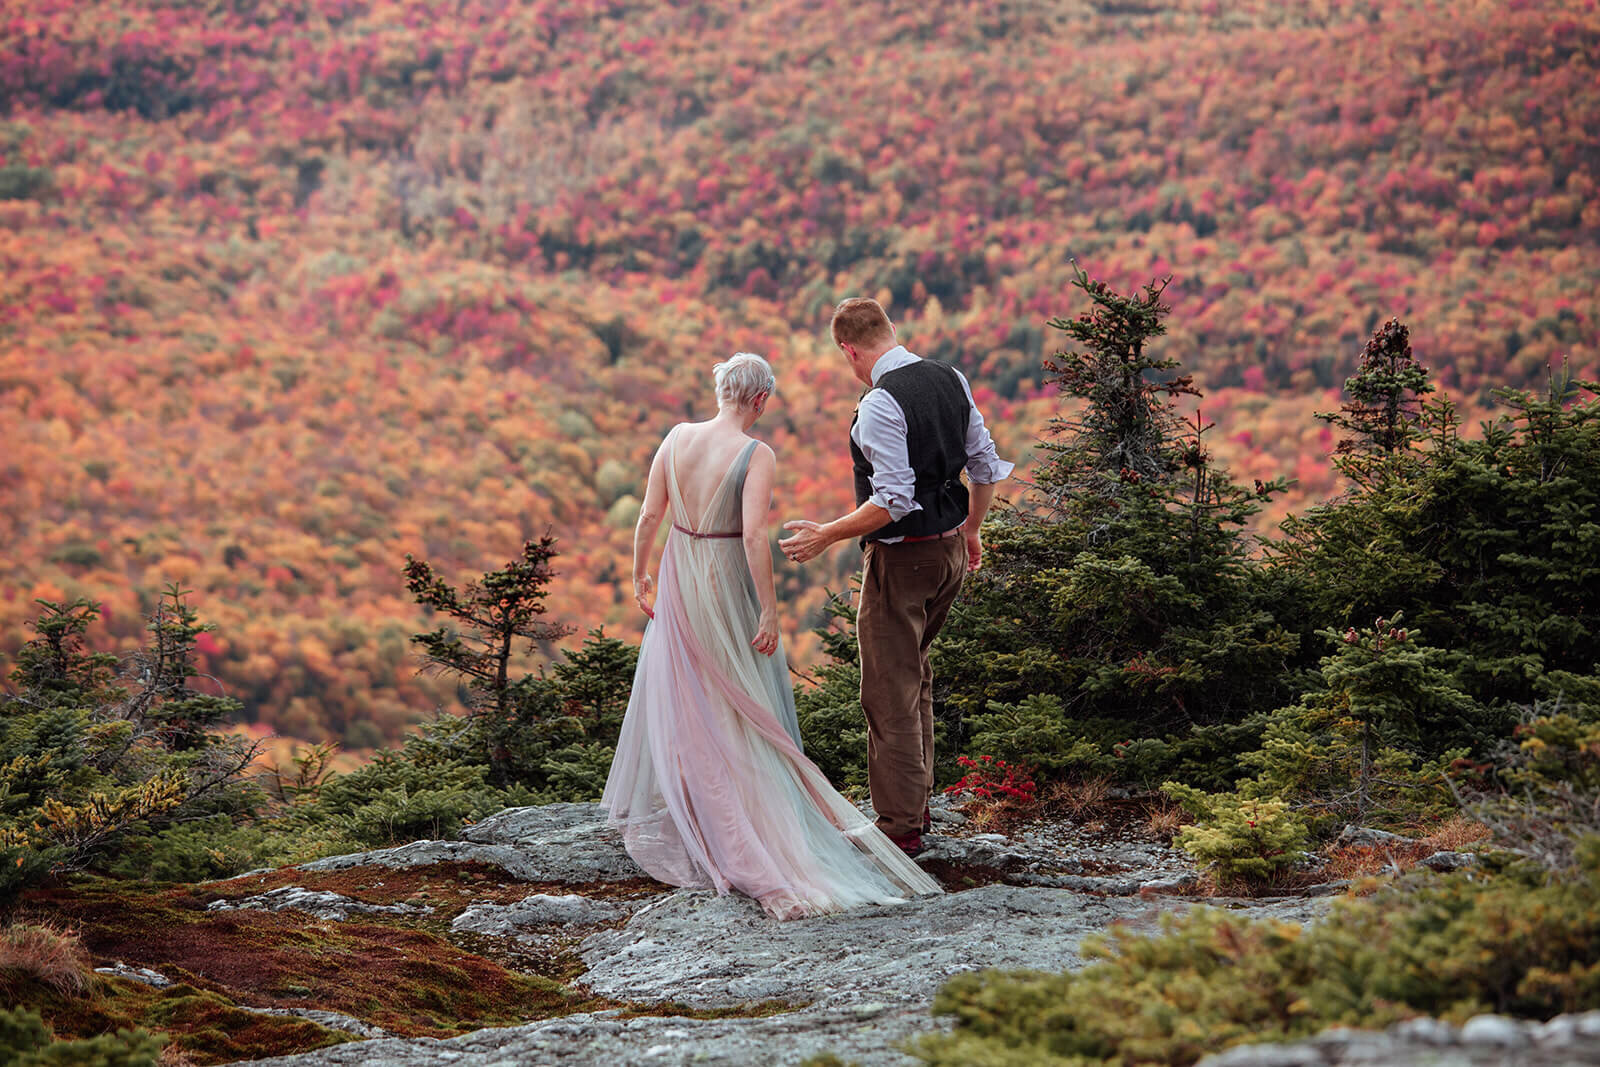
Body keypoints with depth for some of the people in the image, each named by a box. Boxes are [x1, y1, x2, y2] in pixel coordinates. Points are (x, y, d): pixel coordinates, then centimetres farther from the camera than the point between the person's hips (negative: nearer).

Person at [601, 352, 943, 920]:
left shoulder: (677, 438, -4)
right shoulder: (756, 456, -18)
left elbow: (650, 516, -1)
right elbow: (754, 536, -25)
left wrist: (640, 575, 11)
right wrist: (769, 612, -20)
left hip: (680, 582, 5)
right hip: (728, 583, -5)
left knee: (677, 696, 18)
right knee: (743, 700, 10)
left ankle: (673, 805, 30)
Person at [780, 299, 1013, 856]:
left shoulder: (880, 404, -21)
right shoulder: (951, 380, 4)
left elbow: (893, 501, -26)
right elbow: (985, 466, 11)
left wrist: (824, 536, -17)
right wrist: (970, 531, 25)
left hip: (902, 559, -9)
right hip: (949, 550, 9)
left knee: (891, 696, 1)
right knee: (915, 678, 22)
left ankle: (900, 828, 7)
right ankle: (916, 804, 31)